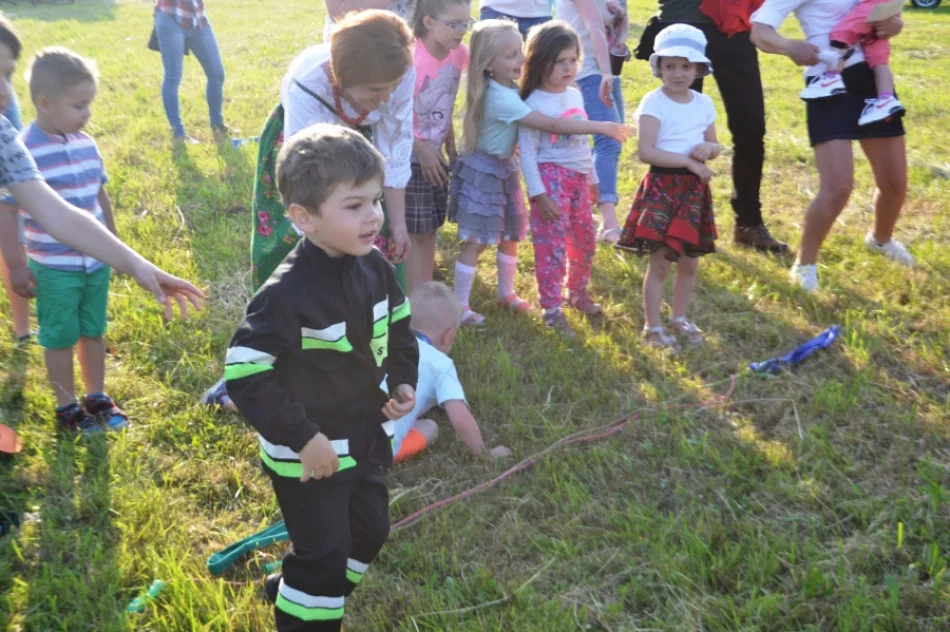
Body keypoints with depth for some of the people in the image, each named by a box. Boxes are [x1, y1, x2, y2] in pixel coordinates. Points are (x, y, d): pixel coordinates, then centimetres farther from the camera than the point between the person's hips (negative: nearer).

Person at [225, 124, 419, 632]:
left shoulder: (375, 268, -5)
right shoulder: (287, 295, -28)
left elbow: (398, 329, 13)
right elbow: (244, 375, -27)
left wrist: (403, 381, -1)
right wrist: (301, 437, -25)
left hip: (366, 439, 8)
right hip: (309, 455, -8)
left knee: (368, 534, 24)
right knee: (323, 559, 5)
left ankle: (293, 591, 48)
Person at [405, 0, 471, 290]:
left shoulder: (459, 53, -2)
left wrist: (450, 146, 11)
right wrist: (421, 149, -17)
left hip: (435, 154, 7)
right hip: (408, 156, -7)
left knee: (429, 229, 13)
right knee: (415, 232, 0)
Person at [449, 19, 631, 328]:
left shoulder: (509, 88, 2)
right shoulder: (500, 98, -28)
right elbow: (552, 125, -30)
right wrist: (602, 127, -28)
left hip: (504, 169, 9)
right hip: (483, 171, -9)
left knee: (511, 234, 16)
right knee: (476, 241, -3)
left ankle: (506, 292, 32)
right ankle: (460, 305, 7)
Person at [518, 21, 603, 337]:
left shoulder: (576, 95, 8)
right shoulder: (534, 103, -14)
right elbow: (527, 151, -16)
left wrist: (592, 177, 21)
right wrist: (538, 193, -20)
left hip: (578, 177, 8)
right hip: (551, 177, -7)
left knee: (585, 240, 17)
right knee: (552, 244, -3)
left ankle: (578, 292, 37)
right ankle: (551, 309, 7)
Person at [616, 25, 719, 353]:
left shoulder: (704, 103, 8)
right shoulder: (654, 102, -10)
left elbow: (715, 146, 17)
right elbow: (646, 151, -18)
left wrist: (709, 149, -7)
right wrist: (688, 161, -20)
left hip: (694, 190, 6)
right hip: (662, 187, -5)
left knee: (690, 261, 12)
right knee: (659, 262, -1)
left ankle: (680, 318, 31)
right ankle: (653, 327, 10)